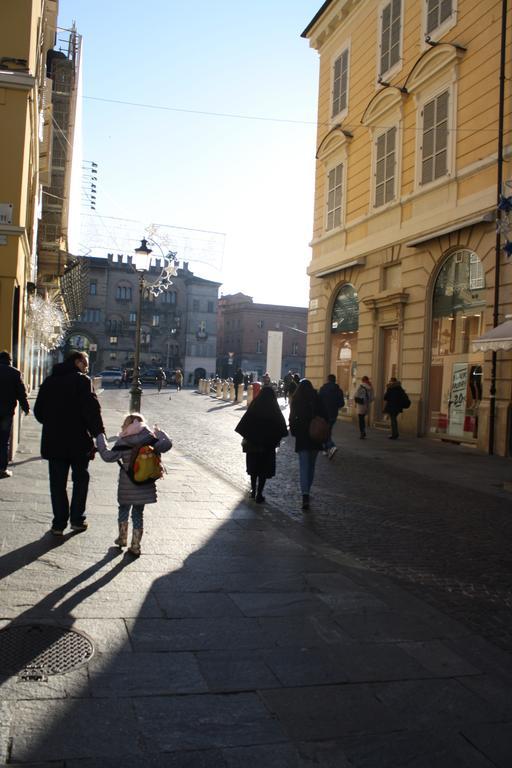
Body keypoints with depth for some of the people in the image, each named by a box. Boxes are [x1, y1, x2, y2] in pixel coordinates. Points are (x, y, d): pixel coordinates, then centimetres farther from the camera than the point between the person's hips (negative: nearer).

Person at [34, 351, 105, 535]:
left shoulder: (49, 381, 8)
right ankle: (77, 520, 15)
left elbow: (39, 411, 11)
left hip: (53, 441, 4)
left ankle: (59, 523, 9)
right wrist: (99, 433, -12)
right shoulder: (82, 381, -9)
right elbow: (92, 409, -16)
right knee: (80, 479, 13)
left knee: (57, 483, 9)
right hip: (79, 440, -4)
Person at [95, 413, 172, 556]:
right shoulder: (150, 439, -6)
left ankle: (122, 538, 34)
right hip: (145, 485, 2)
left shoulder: (122, 442, -12)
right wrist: (160, 432, 8)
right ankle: (135, 546, 14)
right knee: (138, 513, 11)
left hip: (127, 486, -2)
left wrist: (100, 438, -5)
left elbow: (108, 456, -15)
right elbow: (167, 444, -9)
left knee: (123, 509, 23)